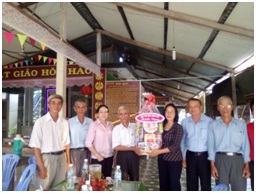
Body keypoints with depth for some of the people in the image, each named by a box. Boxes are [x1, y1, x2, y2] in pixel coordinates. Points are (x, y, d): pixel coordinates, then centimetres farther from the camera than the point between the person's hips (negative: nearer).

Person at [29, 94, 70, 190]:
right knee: (43, 188, 3)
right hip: (47, 158, -4)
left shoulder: (64, 122, 5)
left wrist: (68, 161, 10)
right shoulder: (40, 122, -8)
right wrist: (41, 166, -12)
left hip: (61, 158, 4)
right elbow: (36, 145, -9)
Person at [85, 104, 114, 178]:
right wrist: (97, 155, -12)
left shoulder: (111, 124, 4)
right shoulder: (94, 124, -8)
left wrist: (114, 153, 3)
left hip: (109, 157, 4)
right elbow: (88, 143, -10)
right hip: (97, 158, -4)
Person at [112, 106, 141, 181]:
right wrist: (133, 148, -12)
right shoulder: (116, 129, -4)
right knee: (123, 180, 7)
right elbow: (116, 147, -10)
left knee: (135, 179, 13)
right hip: (122, 156, -2)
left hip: (134, 155, 2)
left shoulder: (135, 126, 2)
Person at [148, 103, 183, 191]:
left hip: (174, 160, -5)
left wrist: (159, 151, -20)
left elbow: (175, 146, -16)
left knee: (174, 184, 5)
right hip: (162, 159, 5)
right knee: (163, 184, 14)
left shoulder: (178, 127, -9)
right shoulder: (161, 126, 6)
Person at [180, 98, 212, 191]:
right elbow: (182, 141, 8)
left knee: (206, 184, 7)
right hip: (190, 156, 3)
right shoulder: (184, 122, 1)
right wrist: (183, 158, 8)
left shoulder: (209, 121, -9)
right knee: (191, 184, 14)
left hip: (205, 156, -3)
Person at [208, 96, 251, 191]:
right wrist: (212, 165, -2)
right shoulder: (213, 125, 7)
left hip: (238, 160, 0)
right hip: (221, 160, 0)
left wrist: (247, 166, 0)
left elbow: (245, 145, 7)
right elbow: (211, 145, 5)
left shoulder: (241, 124, 9)